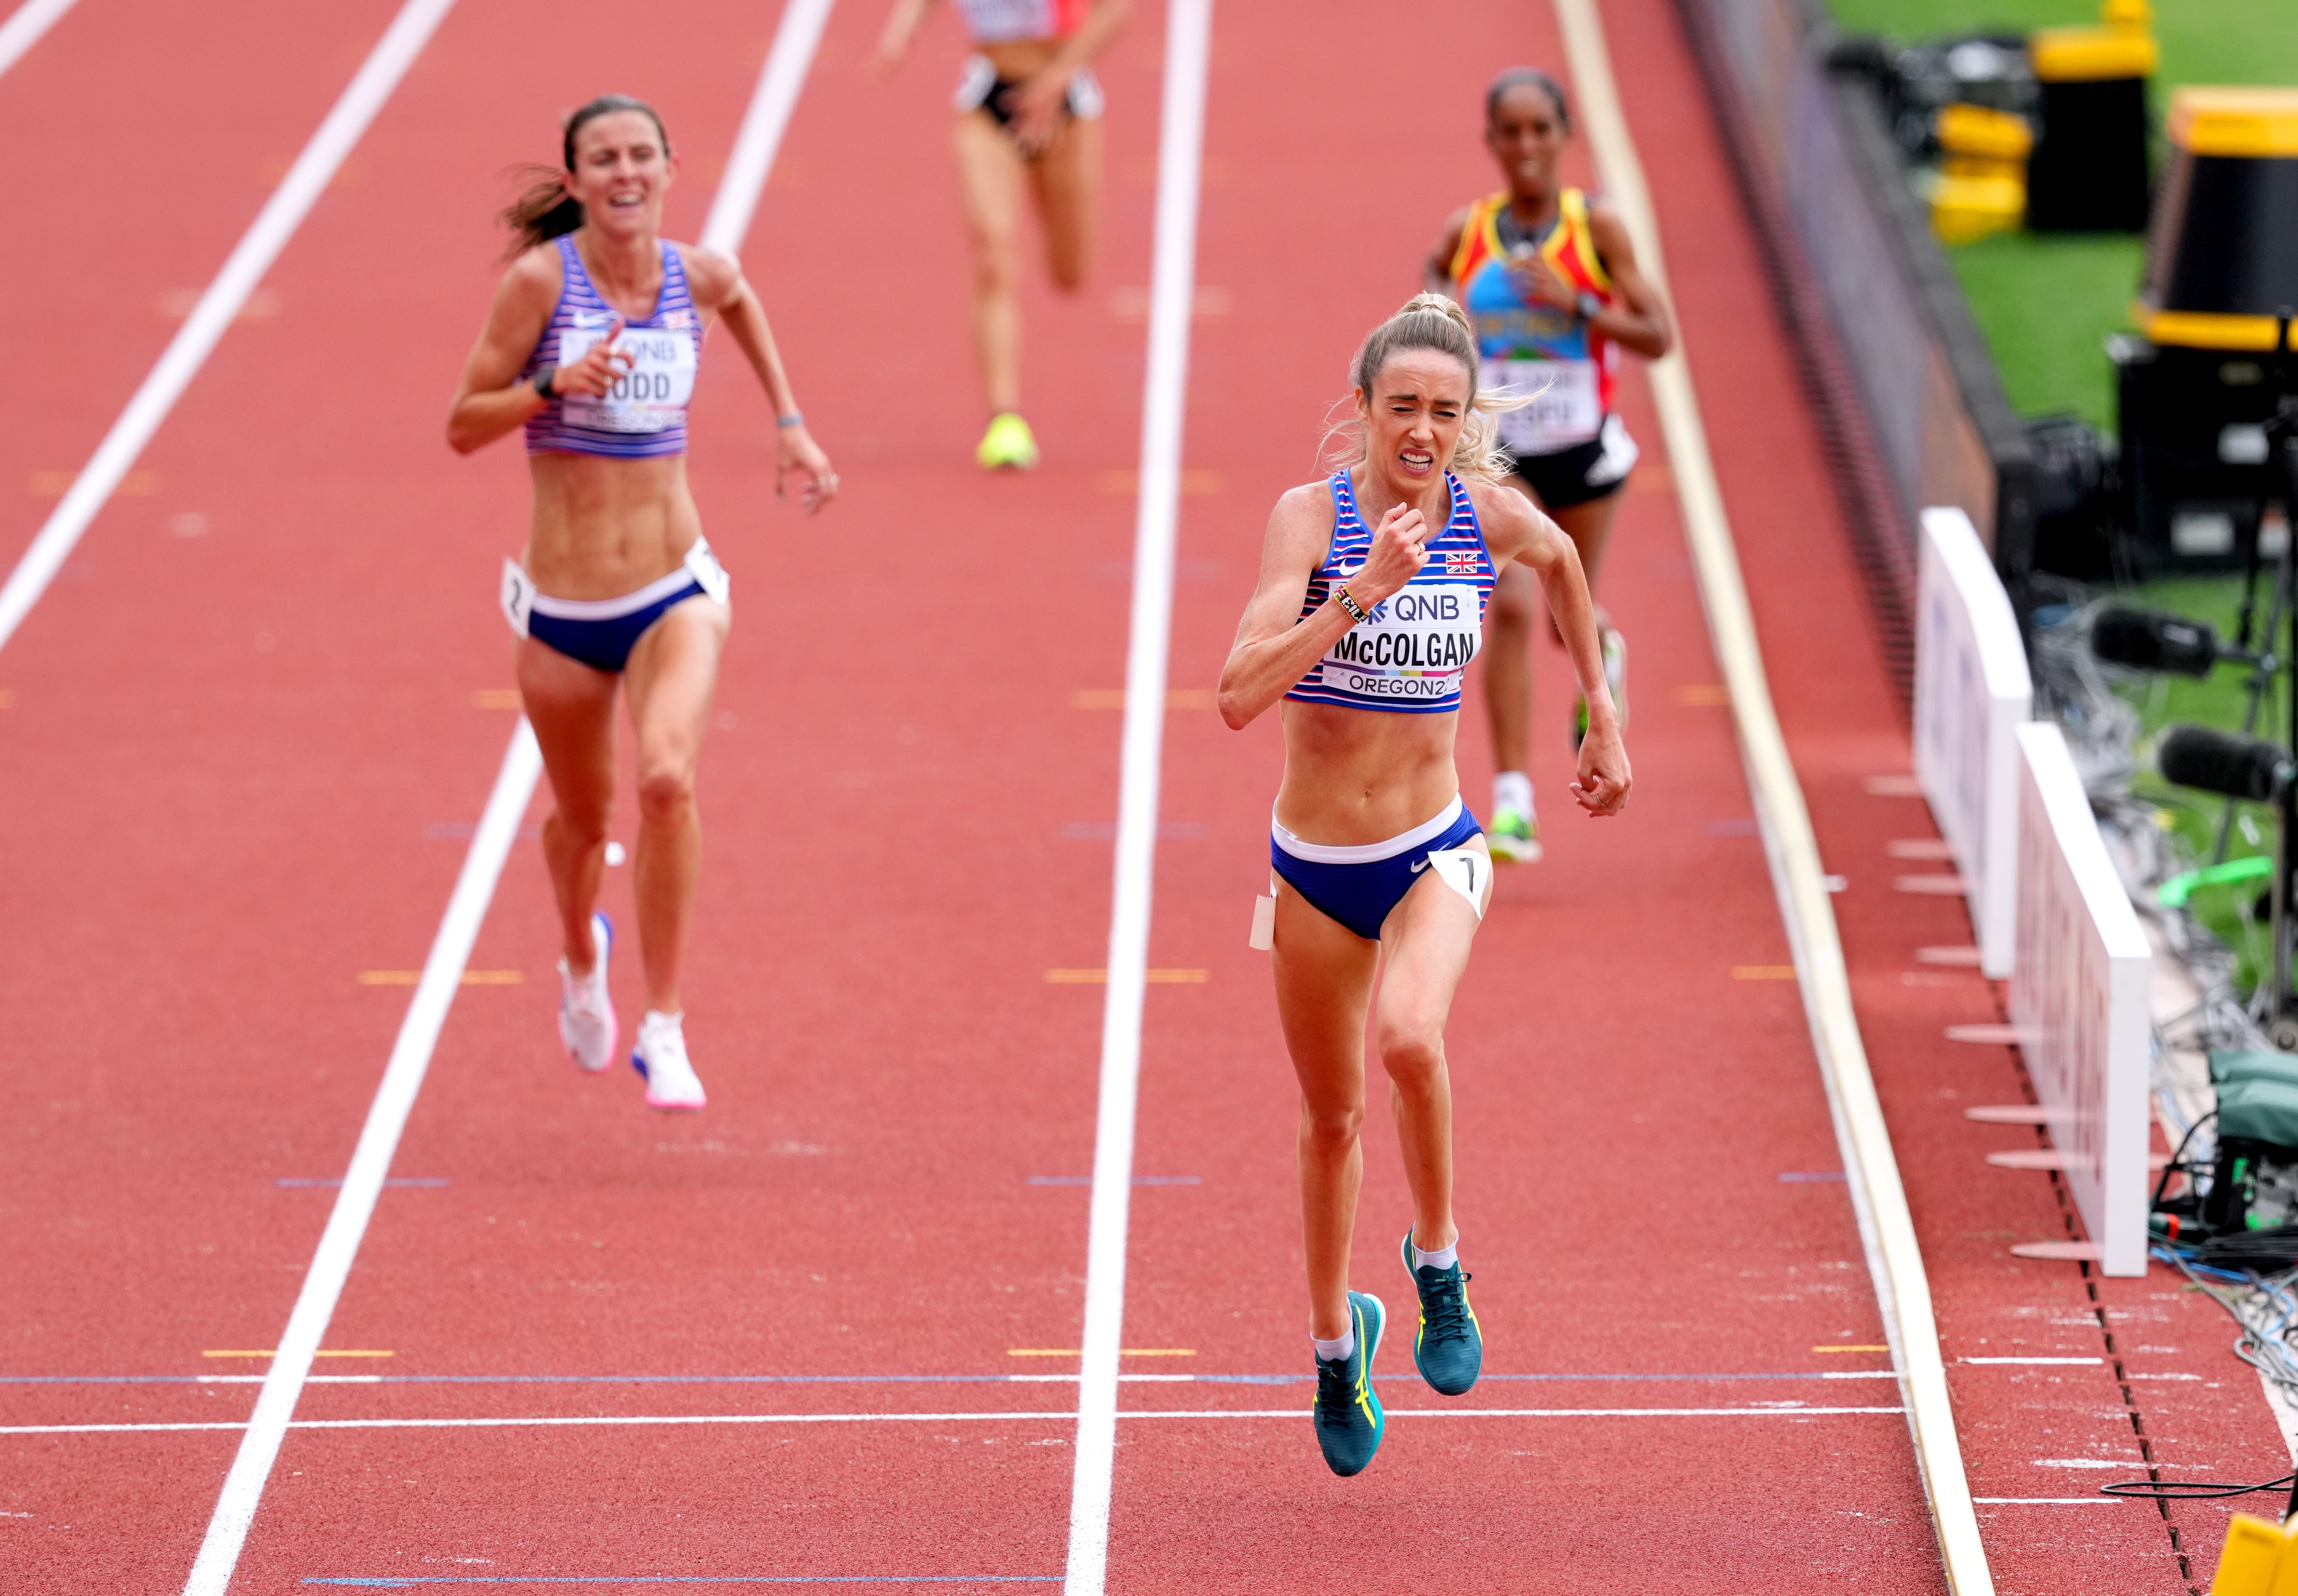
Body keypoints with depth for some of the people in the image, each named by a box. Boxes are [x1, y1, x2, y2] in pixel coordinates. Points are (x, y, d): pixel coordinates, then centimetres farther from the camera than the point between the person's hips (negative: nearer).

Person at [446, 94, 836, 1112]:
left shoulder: (696, 274, -3)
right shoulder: (541, 280, -12)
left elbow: (741, 301, 24)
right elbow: (463, 426, -9)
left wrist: (789, 425, 22)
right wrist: (553, 387, -25)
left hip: (674, 591, 0)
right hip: (563, 607, 0)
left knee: (668, 779, -25)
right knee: (583, 817, 16)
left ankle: (663, 1028, -15)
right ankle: (583, 962, 52)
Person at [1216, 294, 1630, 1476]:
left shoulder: (1489, 517, -7)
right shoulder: (1312, 517, -15)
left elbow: (1562, 564, 19)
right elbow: (1240, 694, -26)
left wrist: (1601, 717, 24)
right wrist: (1364, 588, -33)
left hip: (1432, 851, 0)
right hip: (1315, 864, 0)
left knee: (1409, 1037, -31)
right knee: (1332, 1119, 15)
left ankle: (1438, 1261, -6)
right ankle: (1336, 1340, 41)